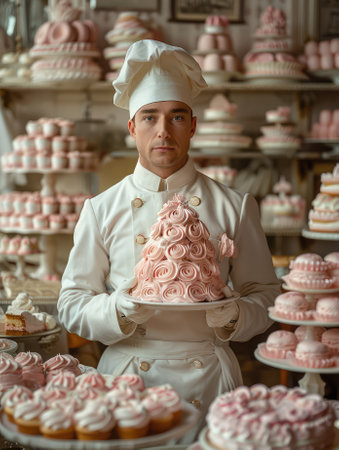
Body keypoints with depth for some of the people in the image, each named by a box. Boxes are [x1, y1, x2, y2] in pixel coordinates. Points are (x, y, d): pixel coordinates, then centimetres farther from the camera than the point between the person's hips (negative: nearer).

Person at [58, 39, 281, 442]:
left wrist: (235, 315, -16)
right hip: (126, 374, 0)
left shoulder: (234, 207, 1)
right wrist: (118, 310, -17)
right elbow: (72, 303, 2)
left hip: (208, 378, 0)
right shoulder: (101, 209, 1)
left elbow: (265, 295, 6)